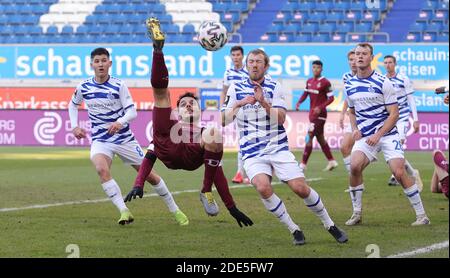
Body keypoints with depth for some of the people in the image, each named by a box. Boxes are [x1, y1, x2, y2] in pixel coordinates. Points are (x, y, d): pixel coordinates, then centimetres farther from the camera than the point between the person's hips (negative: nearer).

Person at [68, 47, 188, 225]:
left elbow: (132, 111, -12)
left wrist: (120, 122, -32)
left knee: (148, 174, 5)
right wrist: (74, 126, 5)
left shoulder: (119, 86, -10)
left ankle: (175, 211, 22)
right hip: (100, 140, 1)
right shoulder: (83, 87, -2)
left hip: (124, 138, -1)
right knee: (102, 169, -31)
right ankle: (124, 212, -31)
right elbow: (73, 105, 18)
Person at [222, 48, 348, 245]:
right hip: (252, 153, 0)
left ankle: (330, 225, 13)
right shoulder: (236, 89, 5)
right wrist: (238, 105, -16)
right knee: (263, 187, -27)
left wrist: (264, 103, -25)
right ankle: (294, 230, -11)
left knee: (300, 188, -10)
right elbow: (223, 121, 0)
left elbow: (280, 118, -11)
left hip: (278, 148, 0)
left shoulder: (274, 88, 2)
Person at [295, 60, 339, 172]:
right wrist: (299, 102, -4)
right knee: (320, 139, 14)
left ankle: (303, 164, -7)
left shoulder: (325, 82, -11)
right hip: (312, 113, 8)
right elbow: (305, 94, 16)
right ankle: (331, 161, 23)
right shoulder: (309, 81, 11)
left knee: (309, 138, -11)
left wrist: (320, 107, -22)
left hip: (319, 114, -8)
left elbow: (331, 98, -11)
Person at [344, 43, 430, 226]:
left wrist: (378, 135, -16)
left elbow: (394, 114, -8)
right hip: (365, 136, 3)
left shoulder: (383, 82, -8)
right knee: (355, 166, -21)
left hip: (387, 134, -3)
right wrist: (355, 129, 2)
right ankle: (357, 213, -6)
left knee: (399, 172, -15)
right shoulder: (350, 85, 7)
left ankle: (421, 215, -2)